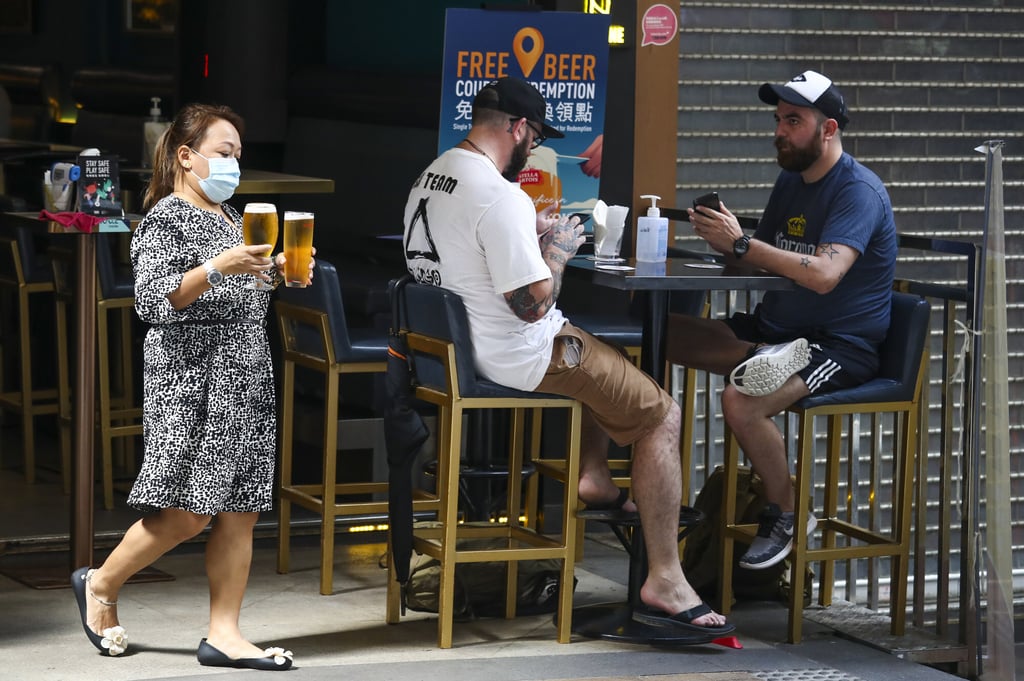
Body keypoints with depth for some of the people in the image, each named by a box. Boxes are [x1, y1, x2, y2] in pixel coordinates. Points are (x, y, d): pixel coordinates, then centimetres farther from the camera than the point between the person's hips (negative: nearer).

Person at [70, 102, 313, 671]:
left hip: (244, 379, 8)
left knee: (239, 509, 2)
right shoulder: (166, 217, -7)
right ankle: (101, 585, 11)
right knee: (187, 511, -10)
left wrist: (275, 271, 13)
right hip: (189, 377, -8)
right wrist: (217, 268, -27)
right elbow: (154, 299, -17)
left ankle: (224, 633, 5)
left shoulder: (230, 217, 19)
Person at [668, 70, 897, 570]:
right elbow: (763, 260, 10)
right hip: (773, 330, 9)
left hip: (840, 344, -9)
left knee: (741, 402, -33)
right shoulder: (790, 181, 14)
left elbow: (824, 275, -29)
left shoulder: (858, 190, -14)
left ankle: (786, 515, -8)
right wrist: (723, 236, -12)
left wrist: (740, 244, -29)